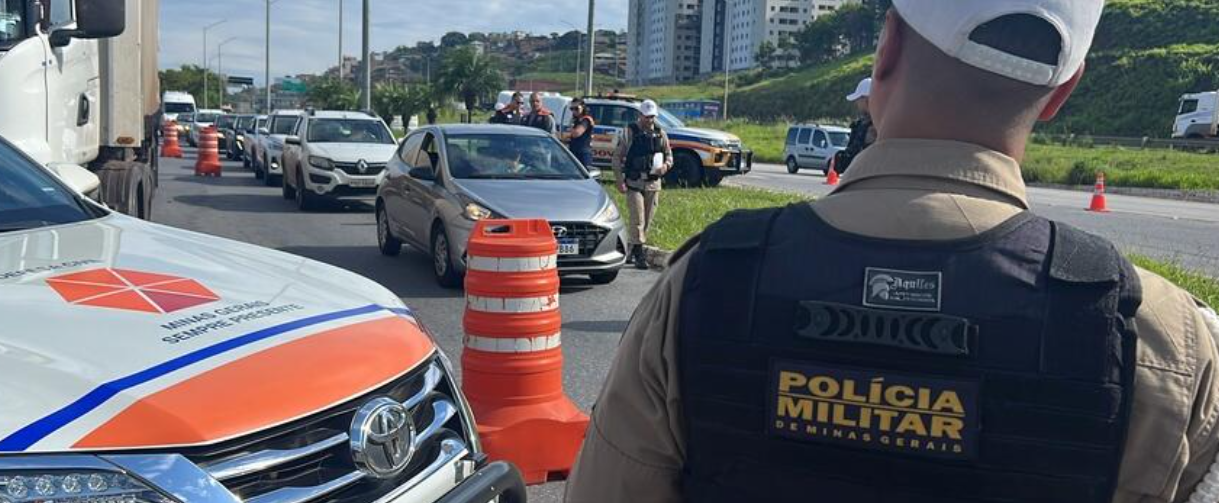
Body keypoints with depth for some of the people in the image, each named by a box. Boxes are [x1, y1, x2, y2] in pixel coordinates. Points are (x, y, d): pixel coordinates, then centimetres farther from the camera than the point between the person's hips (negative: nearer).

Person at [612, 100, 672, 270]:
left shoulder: (660, 133, 9)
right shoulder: (630, 132, -3)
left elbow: (669, 155, 18)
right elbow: (617, 157, -2)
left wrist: (666, 165, -6)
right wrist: (620, 181, -9)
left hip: (653, 183, 5)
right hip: (634, 182, -4)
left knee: (647, 221, 8)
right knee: (637, 220, -10)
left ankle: (630, 250, 21)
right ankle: (639, 256, -8)